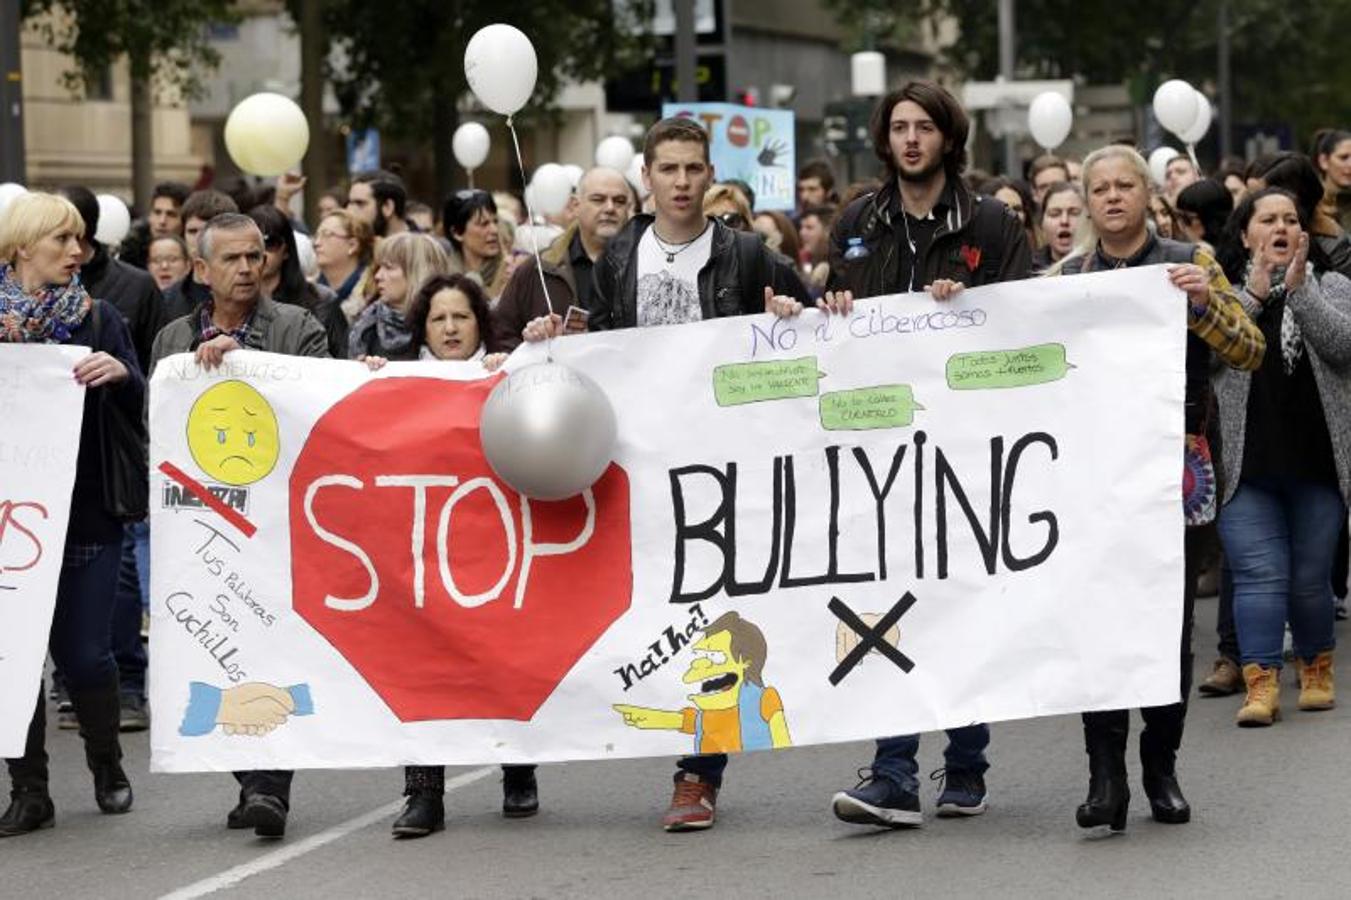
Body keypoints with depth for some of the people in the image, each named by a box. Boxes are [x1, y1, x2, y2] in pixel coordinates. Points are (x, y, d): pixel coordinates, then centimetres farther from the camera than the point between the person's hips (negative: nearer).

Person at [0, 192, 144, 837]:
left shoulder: (98, 319, 4)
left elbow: (140, 408, 1)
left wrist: (120, 374, -20)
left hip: (86, 515, 0)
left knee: (83, 653, 0)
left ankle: (107, 766, 23)